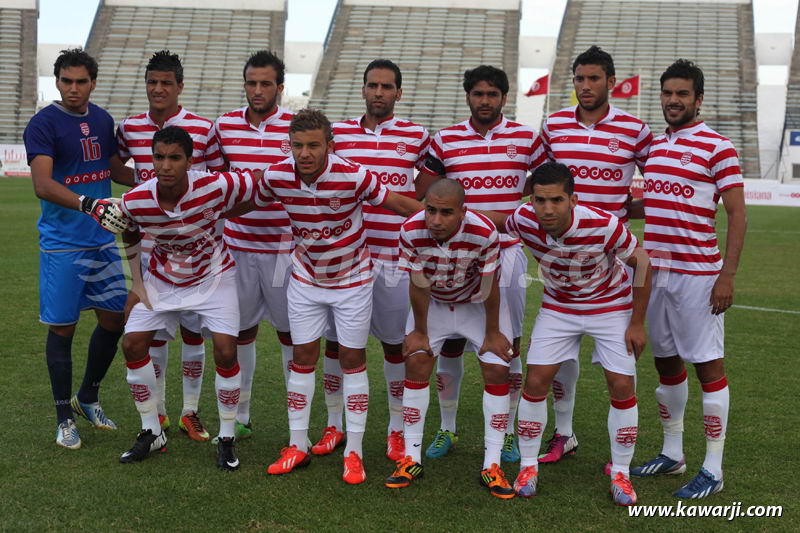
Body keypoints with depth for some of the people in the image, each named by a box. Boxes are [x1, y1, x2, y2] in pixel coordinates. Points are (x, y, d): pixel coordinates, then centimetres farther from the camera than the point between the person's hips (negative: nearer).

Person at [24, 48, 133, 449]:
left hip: (103, 239, 6)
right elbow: (42, 185, -24)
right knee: (62, 328, 1)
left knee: (114, 319, 10)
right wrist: (89, 204, -38)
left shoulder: (103, 120, 8)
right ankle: (65, 418, 14)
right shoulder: (43, 124, -12)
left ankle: (88, 398, 31)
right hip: (62, 244, -6)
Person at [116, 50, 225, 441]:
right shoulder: (128, 129, 3)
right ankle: (157, 413, 19)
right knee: (153, 329, 7)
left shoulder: (204, 130, -5)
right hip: (149, 244, 2)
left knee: (192, 328, 4)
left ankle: (190, 412, 16)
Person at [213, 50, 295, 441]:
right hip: (238, 243, 3)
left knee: (291, 331, 4)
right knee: (240, 328, 10)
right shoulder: (225, 125, 4)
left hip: (283, 244, -3)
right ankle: (239, 419, 22)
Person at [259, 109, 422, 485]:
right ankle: (297, 446, 18)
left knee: (353, 359, 3)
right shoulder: (277, 177, -17)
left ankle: (354, 453, 12)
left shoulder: (353, 176, -27)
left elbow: (402, 205, -17)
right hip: (306, 279, 3)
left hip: (352, 280, -2)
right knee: (303, 358, 6)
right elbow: (251, 203, 5)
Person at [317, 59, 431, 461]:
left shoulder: (416, 137, 3)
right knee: (334, 338, 5)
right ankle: (334, 425, 20)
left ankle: (397, 429, 19)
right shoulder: (338, 133, 7)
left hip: (394, 257, -1)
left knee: (395, 343, 6)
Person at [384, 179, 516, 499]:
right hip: (434, 303, 1)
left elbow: (490, 288, -21)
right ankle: (411, 458, 4)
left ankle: (491, 466, 0)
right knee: (416, 362, -8)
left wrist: (492, 333, -10)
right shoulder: (411, 232, -31)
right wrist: (420, 331, -7)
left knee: (497, 370, -9)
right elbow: (419, 287, -17)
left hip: (478, 304, -1)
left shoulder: (484, 233, -36)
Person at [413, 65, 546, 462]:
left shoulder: (526, 139, 3)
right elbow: (421, 195, 9)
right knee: (450, 343, 5)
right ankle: (447, 429, 19)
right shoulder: (445, 140, 4)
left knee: (508, 344, 3)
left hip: (507, 253, -1)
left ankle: (508, 433, 16)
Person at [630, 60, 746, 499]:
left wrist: (727, 274, -15)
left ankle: (713, 469, 5)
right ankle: (672, 454, 27)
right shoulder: (653, 146, 13)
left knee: (707, 364, -2)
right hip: (655, 271, 7)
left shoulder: (717, 147, -6)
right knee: (666, 362, 14)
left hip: (698, 274, -7)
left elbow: (737, 214, -9)